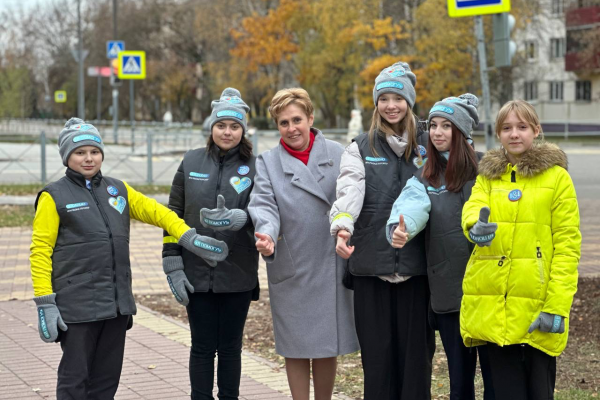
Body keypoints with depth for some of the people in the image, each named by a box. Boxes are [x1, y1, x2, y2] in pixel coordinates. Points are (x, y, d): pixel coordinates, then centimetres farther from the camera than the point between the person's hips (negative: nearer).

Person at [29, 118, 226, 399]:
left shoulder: (118, 190, 14)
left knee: (107, 377, 11)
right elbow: (40, 251, -6)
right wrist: (45, 303, -12)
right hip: (76, 306, -5)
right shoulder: (54, 197, -2)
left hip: (117, 303, 5)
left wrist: (189, 238, -7)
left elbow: (155, 211, 9)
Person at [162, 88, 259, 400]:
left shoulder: (254, 166, -1)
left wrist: (238, 218, -32)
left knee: (230, 347, 9)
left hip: (237, 275, 0)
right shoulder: (192, 162, 3)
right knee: (203, 347, 5)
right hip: (197, 274, 1)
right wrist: (173, 266, -1)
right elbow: (173, 215, 5)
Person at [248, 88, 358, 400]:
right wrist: (267, 235, -32)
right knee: (296, 349, 5)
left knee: (328, 347, 9)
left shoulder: (337, 154, 5)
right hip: (291, 270, -1)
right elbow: (264, 205, -12)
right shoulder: (267, 162, 3)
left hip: (332, 266, 1)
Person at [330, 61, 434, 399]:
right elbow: (350, 190, -11)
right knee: (376, 347, 3)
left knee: (416, 345, 2)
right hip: (371, 261, 0)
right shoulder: (360, 149, 8)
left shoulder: (427, 146, 10)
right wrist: (342, 227, -27)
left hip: (415, 263, 0)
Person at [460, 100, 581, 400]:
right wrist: (476, 227, -31)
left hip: (536, 304, -3)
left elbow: (567, 245, -4)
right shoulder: (487, 175, 14)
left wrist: (556, 306, -13)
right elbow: (472, 209, -5)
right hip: (492, 305, 3)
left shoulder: (556, 177, 1)